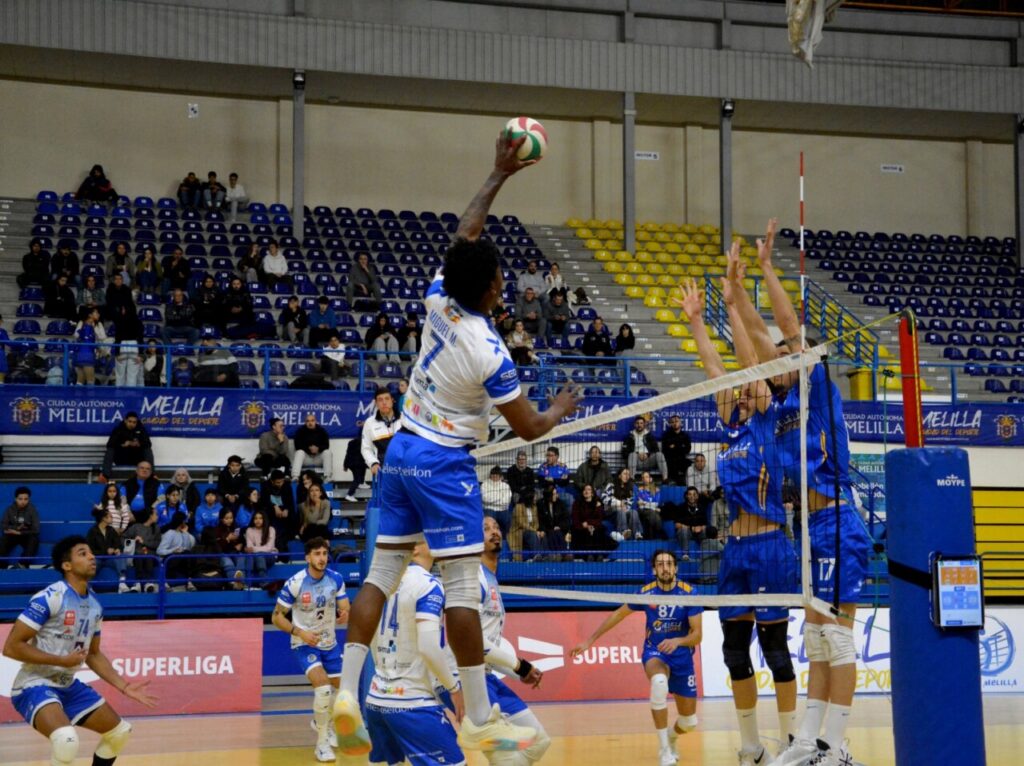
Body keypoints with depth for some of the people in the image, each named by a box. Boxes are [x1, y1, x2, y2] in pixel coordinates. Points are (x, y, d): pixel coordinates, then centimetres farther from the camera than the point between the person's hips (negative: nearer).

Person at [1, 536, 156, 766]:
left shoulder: (95, 605, 5)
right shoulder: (49, 598, -20)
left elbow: (93, 654, 18)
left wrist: (124, 686, 9)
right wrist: (62, 660, -22)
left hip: (69, 686, 9)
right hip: (35, 686, -9)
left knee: (121, 732, 15)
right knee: (66, 738, -35)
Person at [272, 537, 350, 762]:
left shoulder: (336, 579, -10)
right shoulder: (295, 583, -21)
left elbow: (345, 608, -4)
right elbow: (276, 617, -14)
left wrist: (345, 615, -28)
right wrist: (299, 632, -28)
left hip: (330, 644, 5)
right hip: (304, 645, -5)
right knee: (322, 686, -26)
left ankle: (322, 723, 48)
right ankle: (322, 743, -15)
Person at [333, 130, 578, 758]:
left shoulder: (440, 302, -2)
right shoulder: (489, 353, -18)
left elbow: (464, 237, 15)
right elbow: (530, 429, -9)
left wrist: (499, 175, 19)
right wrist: (562, 408, 13)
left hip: (402, 449, 8)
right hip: (445, 464, -7)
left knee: (382, 573, 7)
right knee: (464, 585, -6)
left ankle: (348, 693, -1)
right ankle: (481, 721, -5)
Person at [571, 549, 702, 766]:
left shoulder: (688, 593, -15)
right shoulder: (646, 593, -11)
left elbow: (697, 635, -15)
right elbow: (618, 614, 4)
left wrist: (678, 641, -36)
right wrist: (590, 641, 4)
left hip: (682, 657, 1)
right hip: (654, 652, -1)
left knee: (689, 722, 3)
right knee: (659, 681, -39)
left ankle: (670, 738, 43)